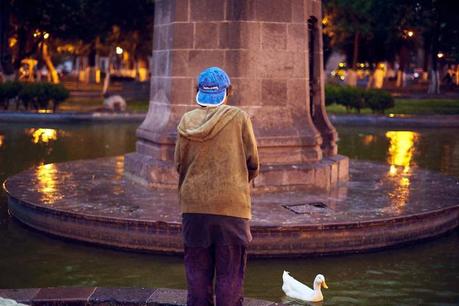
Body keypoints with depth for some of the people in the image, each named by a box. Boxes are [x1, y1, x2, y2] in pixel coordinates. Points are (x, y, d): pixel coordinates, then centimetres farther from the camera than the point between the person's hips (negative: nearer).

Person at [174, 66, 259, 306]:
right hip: (232, 205, -2)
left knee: (197, 272, 12)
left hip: (194, 205, 3)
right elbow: (253, 163, 0)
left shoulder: (187, 121, 1)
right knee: (229, 275, 5)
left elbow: (179, 164, 5)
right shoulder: (239, 118, -5)